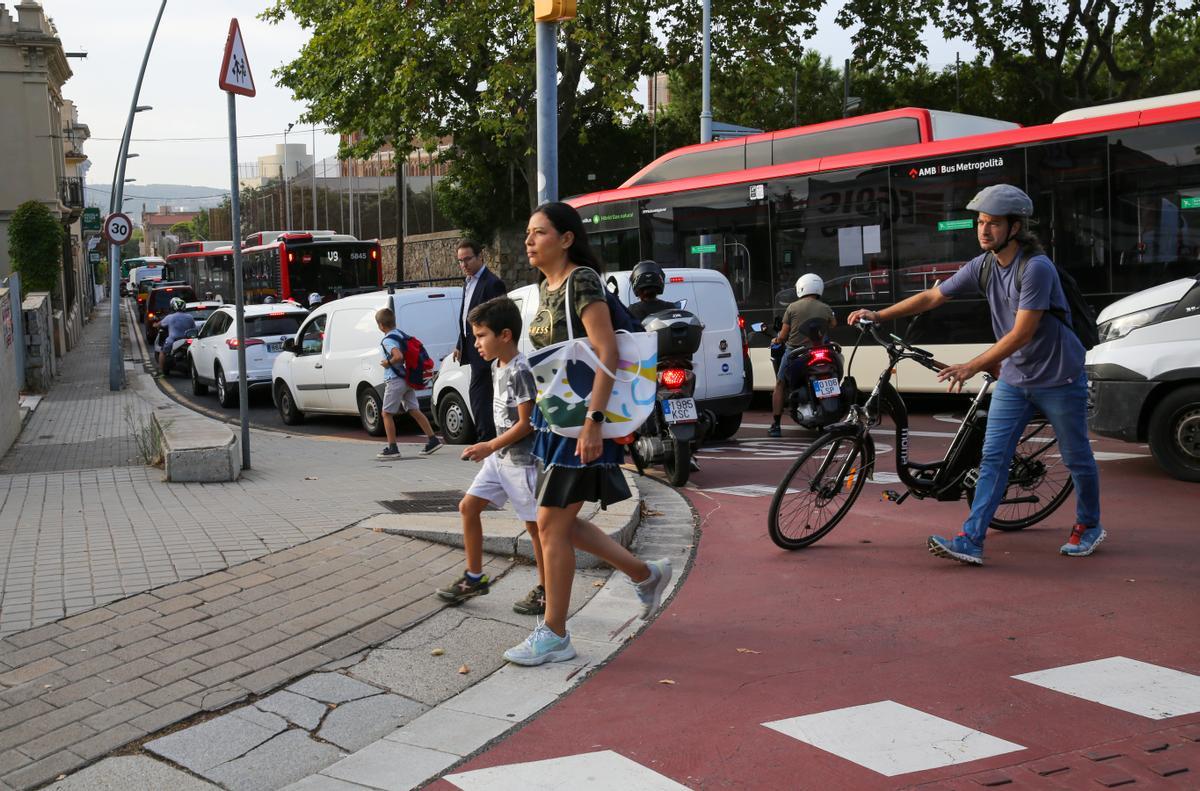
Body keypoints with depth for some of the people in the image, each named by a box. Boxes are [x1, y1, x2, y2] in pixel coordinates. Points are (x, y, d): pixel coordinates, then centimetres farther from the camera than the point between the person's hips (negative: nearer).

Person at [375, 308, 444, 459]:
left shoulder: (388, 340, -17)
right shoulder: (400, 334, 11)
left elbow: (398, 356, -33)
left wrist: (387, 363, -16)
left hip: (394, 380, -9)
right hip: (407, 379, 9)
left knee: (387, 413, 0)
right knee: (414, 410, 11)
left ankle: (392, 448, 0)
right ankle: (433, 440, 8)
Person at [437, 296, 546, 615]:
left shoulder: (520, 371, -19)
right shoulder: (496, 367, 9)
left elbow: (526, 423, -20)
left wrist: (490, 446, -18)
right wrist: (492, 448, 14)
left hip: (521, 460, -9)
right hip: (499, 457, 9)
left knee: (534, 524, 1)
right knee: (468, 507, 7)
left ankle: (545, 590, 12)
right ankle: (475, 577, 17)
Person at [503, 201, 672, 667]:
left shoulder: (582, 280, -13)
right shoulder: (545, 287, 14)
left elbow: (607, 353, -21)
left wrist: (593, 421, -29)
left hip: (580, 419, -10)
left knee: (551, 524, -6)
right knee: (561, 523, 13)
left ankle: (554, 636, 6)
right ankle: (646, 575, 30)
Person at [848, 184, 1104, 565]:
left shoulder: (1036, 268, -23)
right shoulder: (983, 266, -2)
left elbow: (1021, 334, -27)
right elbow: (931, 297, 3)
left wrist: (972, 366, -29)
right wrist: (879, 315, -3)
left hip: (1058, 378, -6)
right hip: (1014, 378, 6)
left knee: (1077, 459, 10)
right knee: (993, 458, -3)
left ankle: (1089, 526, 32)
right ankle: (971, 541, -6)